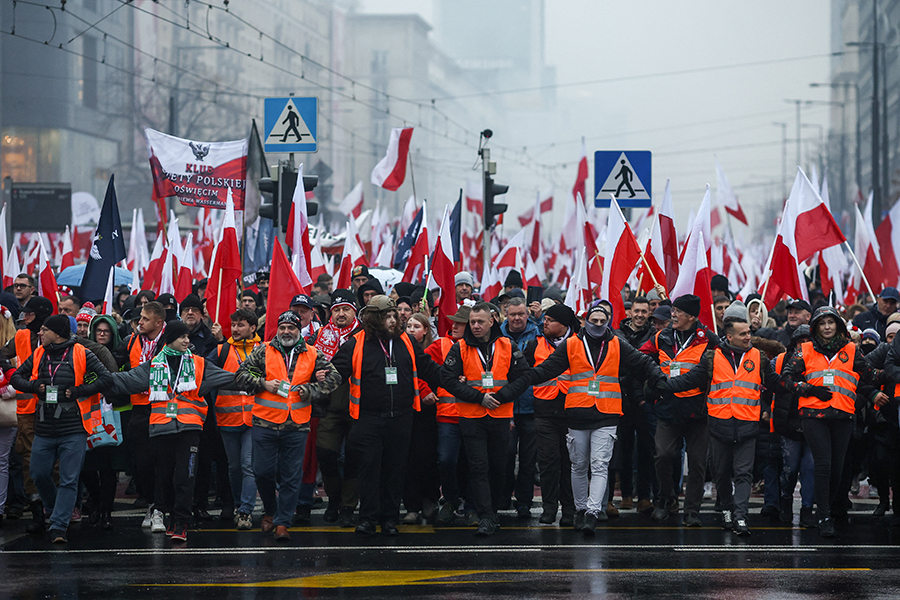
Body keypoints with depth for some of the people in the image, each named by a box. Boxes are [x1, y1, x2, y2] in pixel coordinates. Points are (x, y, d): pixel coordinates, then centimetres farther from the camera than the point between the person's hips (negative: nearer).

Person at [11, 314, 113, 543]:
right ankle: (56, 512, 33)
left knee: (69, 480, -6)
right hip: (44, 430, 5)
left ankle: (58, 526, -6)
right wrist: (34, 386, -3)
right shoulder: (39, 355, 9)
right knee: (39, 475, 8)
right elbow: (16, 377, 17)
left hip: (73, 430, -5)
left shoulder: (81, 355, -5)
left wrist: (78, 392, -13)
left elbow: (106, 378, -8)